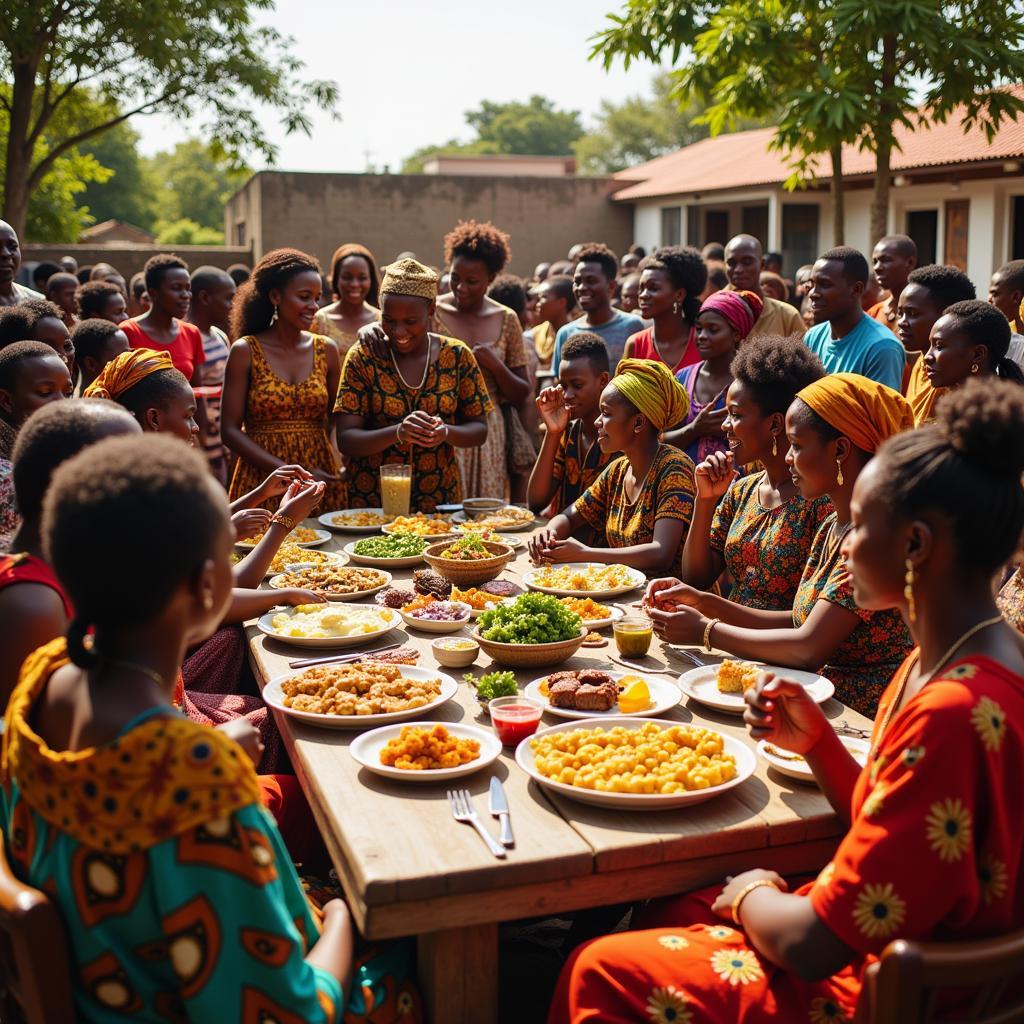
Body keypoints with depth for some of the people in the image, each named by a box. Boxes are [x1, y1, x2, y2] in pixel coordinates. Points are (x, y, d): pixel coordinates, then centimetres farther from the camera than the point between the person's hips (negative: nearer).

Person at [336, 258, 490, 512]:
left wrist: (446, 432, -20)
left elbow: (479, 429, 1)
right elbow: (346, 440, -10)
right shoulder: (363, 356, -6)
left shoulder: (458, 356, -2)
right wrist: (398, 432, -28)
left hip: (440, 498, 1)